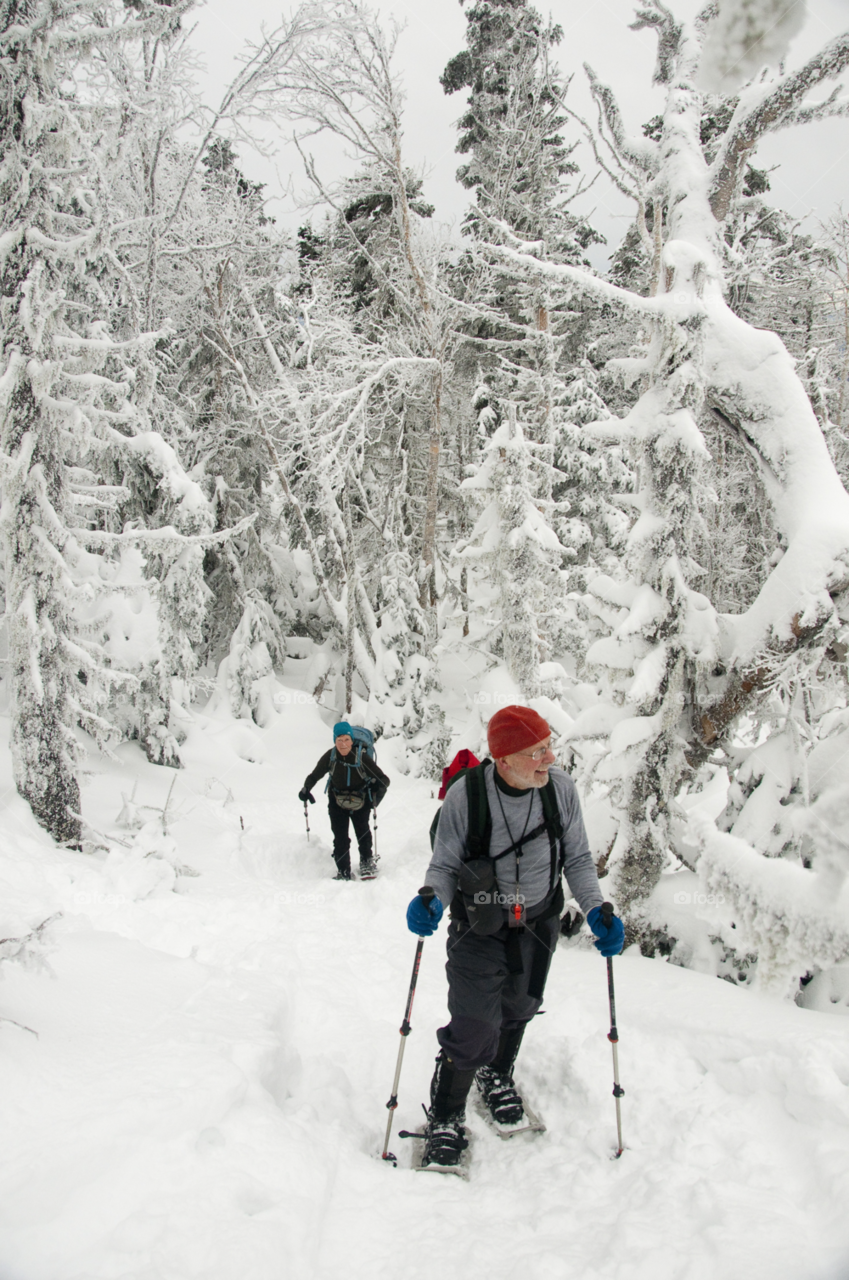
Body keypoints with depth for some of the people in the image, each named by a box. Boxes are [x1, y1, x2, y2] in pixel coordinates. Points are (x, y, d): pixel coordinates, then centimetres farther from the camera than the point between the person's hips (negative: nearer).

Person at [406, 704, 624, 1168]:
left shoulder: (560, 788, -17)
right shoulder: (465, 795, -25)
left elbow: (577, 858, -4)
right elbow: (444, 865, -12)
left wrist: (595, 909, -17)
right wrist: (431, 901, -32)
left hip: (538, 924, 3)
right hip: (478, 928, -3)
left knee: (518, 1009, 21)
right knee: (474, 1026, -7)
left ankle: (496, 1076, 53)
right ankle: (445, 1118, 19)